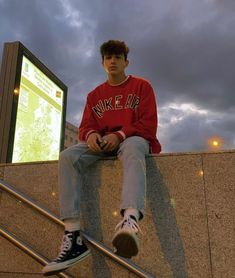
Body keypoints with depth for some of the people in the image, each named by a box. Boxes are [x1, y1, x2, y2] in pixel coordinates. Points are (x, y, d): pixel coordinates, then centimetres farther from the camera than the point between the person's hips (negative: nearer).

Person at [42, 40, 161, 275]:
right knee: (67, 156, -25)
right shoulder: (94, 95, 20)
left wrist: (119, 135, -18)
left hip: (133, 139, -3)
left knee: (132, 149, -41)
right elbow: (85, 125, 11)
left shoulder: (141, 86, 9)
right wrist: (90, 134, -16)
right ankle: (73, 236, -34)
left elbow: (149, 124, -2)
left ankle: (130, 220, -63)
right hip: (102, 143, 3)